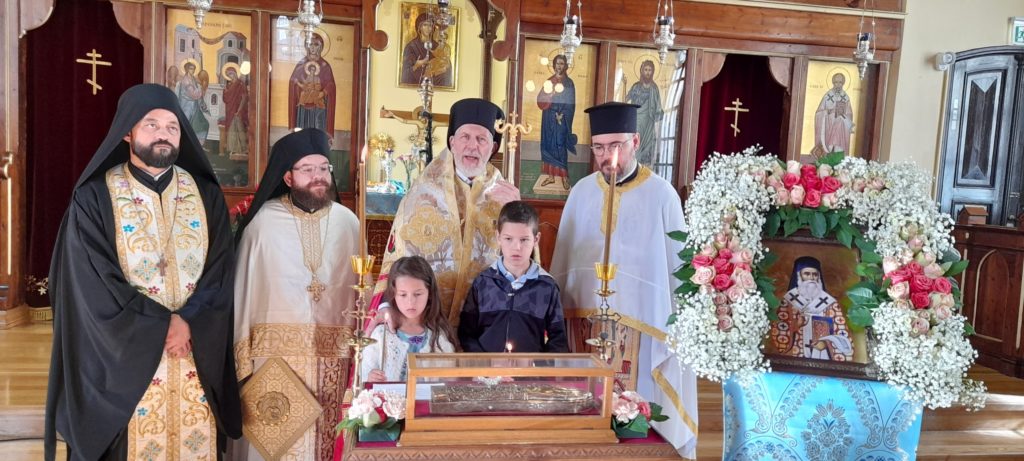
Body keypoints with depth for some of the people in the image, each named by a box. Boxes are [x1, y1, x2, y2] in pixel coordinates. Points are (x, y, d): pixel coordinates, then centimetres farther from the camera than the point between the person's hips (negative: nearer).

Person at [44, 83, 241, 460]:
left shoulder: (205, 194, 6)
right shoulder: (94, 197, -3)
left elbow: (221, 269, 0)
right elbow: (94, 281, -9)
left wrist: (189, 321, -14)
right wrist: (164, 325, -12)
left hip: (199, 355, 3)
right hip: (124, 356, -2)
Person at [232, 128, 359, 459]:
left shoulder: (348, 222, 4)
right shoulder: (264, 221, -2)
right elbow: (243, 290, 0)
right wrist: (243, 357, -2)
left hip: (333, 354, 2)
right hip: (274, 351, -2)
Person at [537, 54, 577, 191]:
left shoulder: (569, 83, 0)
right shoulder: (549, 81, 11)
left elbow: (570, 104, -5)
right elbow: (540, 99, 4)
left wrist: (562, 115, -16)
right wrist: (550, 94, -15)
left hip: (561, 118, -4)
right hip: (548, 117, 4)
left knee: (560, 145, -9)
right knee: (548, 145, 4)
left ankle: (564, 177, -4)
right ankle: (551, 176, 10)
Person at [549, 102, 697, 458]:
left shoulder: (662, 195, -7)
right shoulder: (581, 191, 3)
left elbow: (677, 267, -3)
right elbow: (562, 258, 10)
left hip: (641, 321, -3)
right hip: (584, 318, 4)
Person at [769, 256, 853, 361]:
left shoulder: (830, 303, 10)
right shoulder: (788, 300, 8)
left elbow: (843, 336, 5)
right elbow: (778, 333, 2)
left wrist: (826, 343, -11)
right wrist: (793, 326, -13)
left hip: (823, 358, 1)